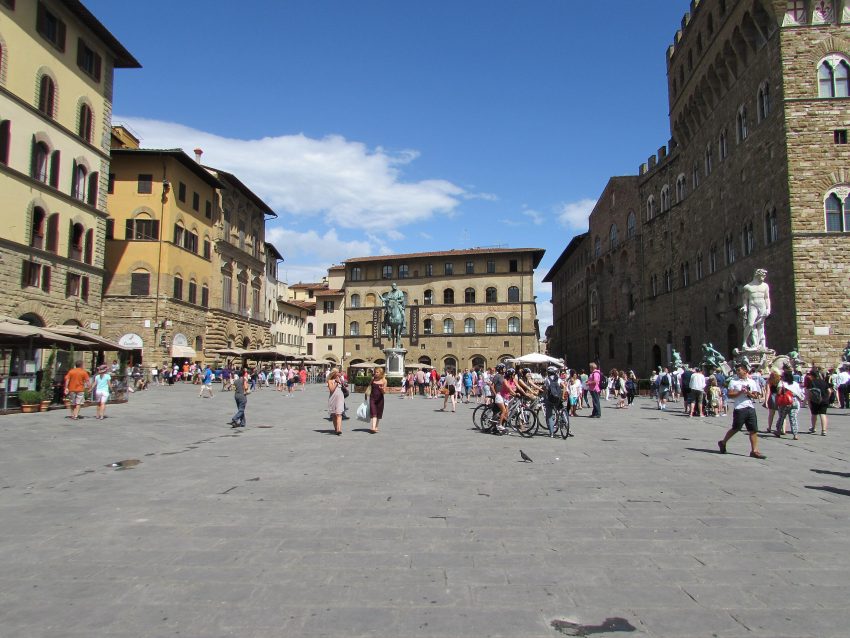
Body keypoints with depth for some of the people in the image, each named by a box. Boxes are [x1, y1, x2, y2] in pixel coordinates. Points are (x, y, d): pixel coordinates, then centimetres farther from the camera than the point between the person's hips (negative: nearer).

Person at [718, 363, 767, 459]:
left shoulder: (752, 382, 10)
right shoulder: (734, 381, 1)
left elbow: (756, 396, 8)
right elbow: (730, 395, -5)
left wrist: (749, 393, -10)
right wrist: (740, 392, -16)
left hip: (751, 408, 4)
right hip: (739, 408, -4)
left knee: (754, 430, 1)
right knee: (735, 429, 2)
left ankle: (754, 451, 5)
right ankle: (723, 442, 21)